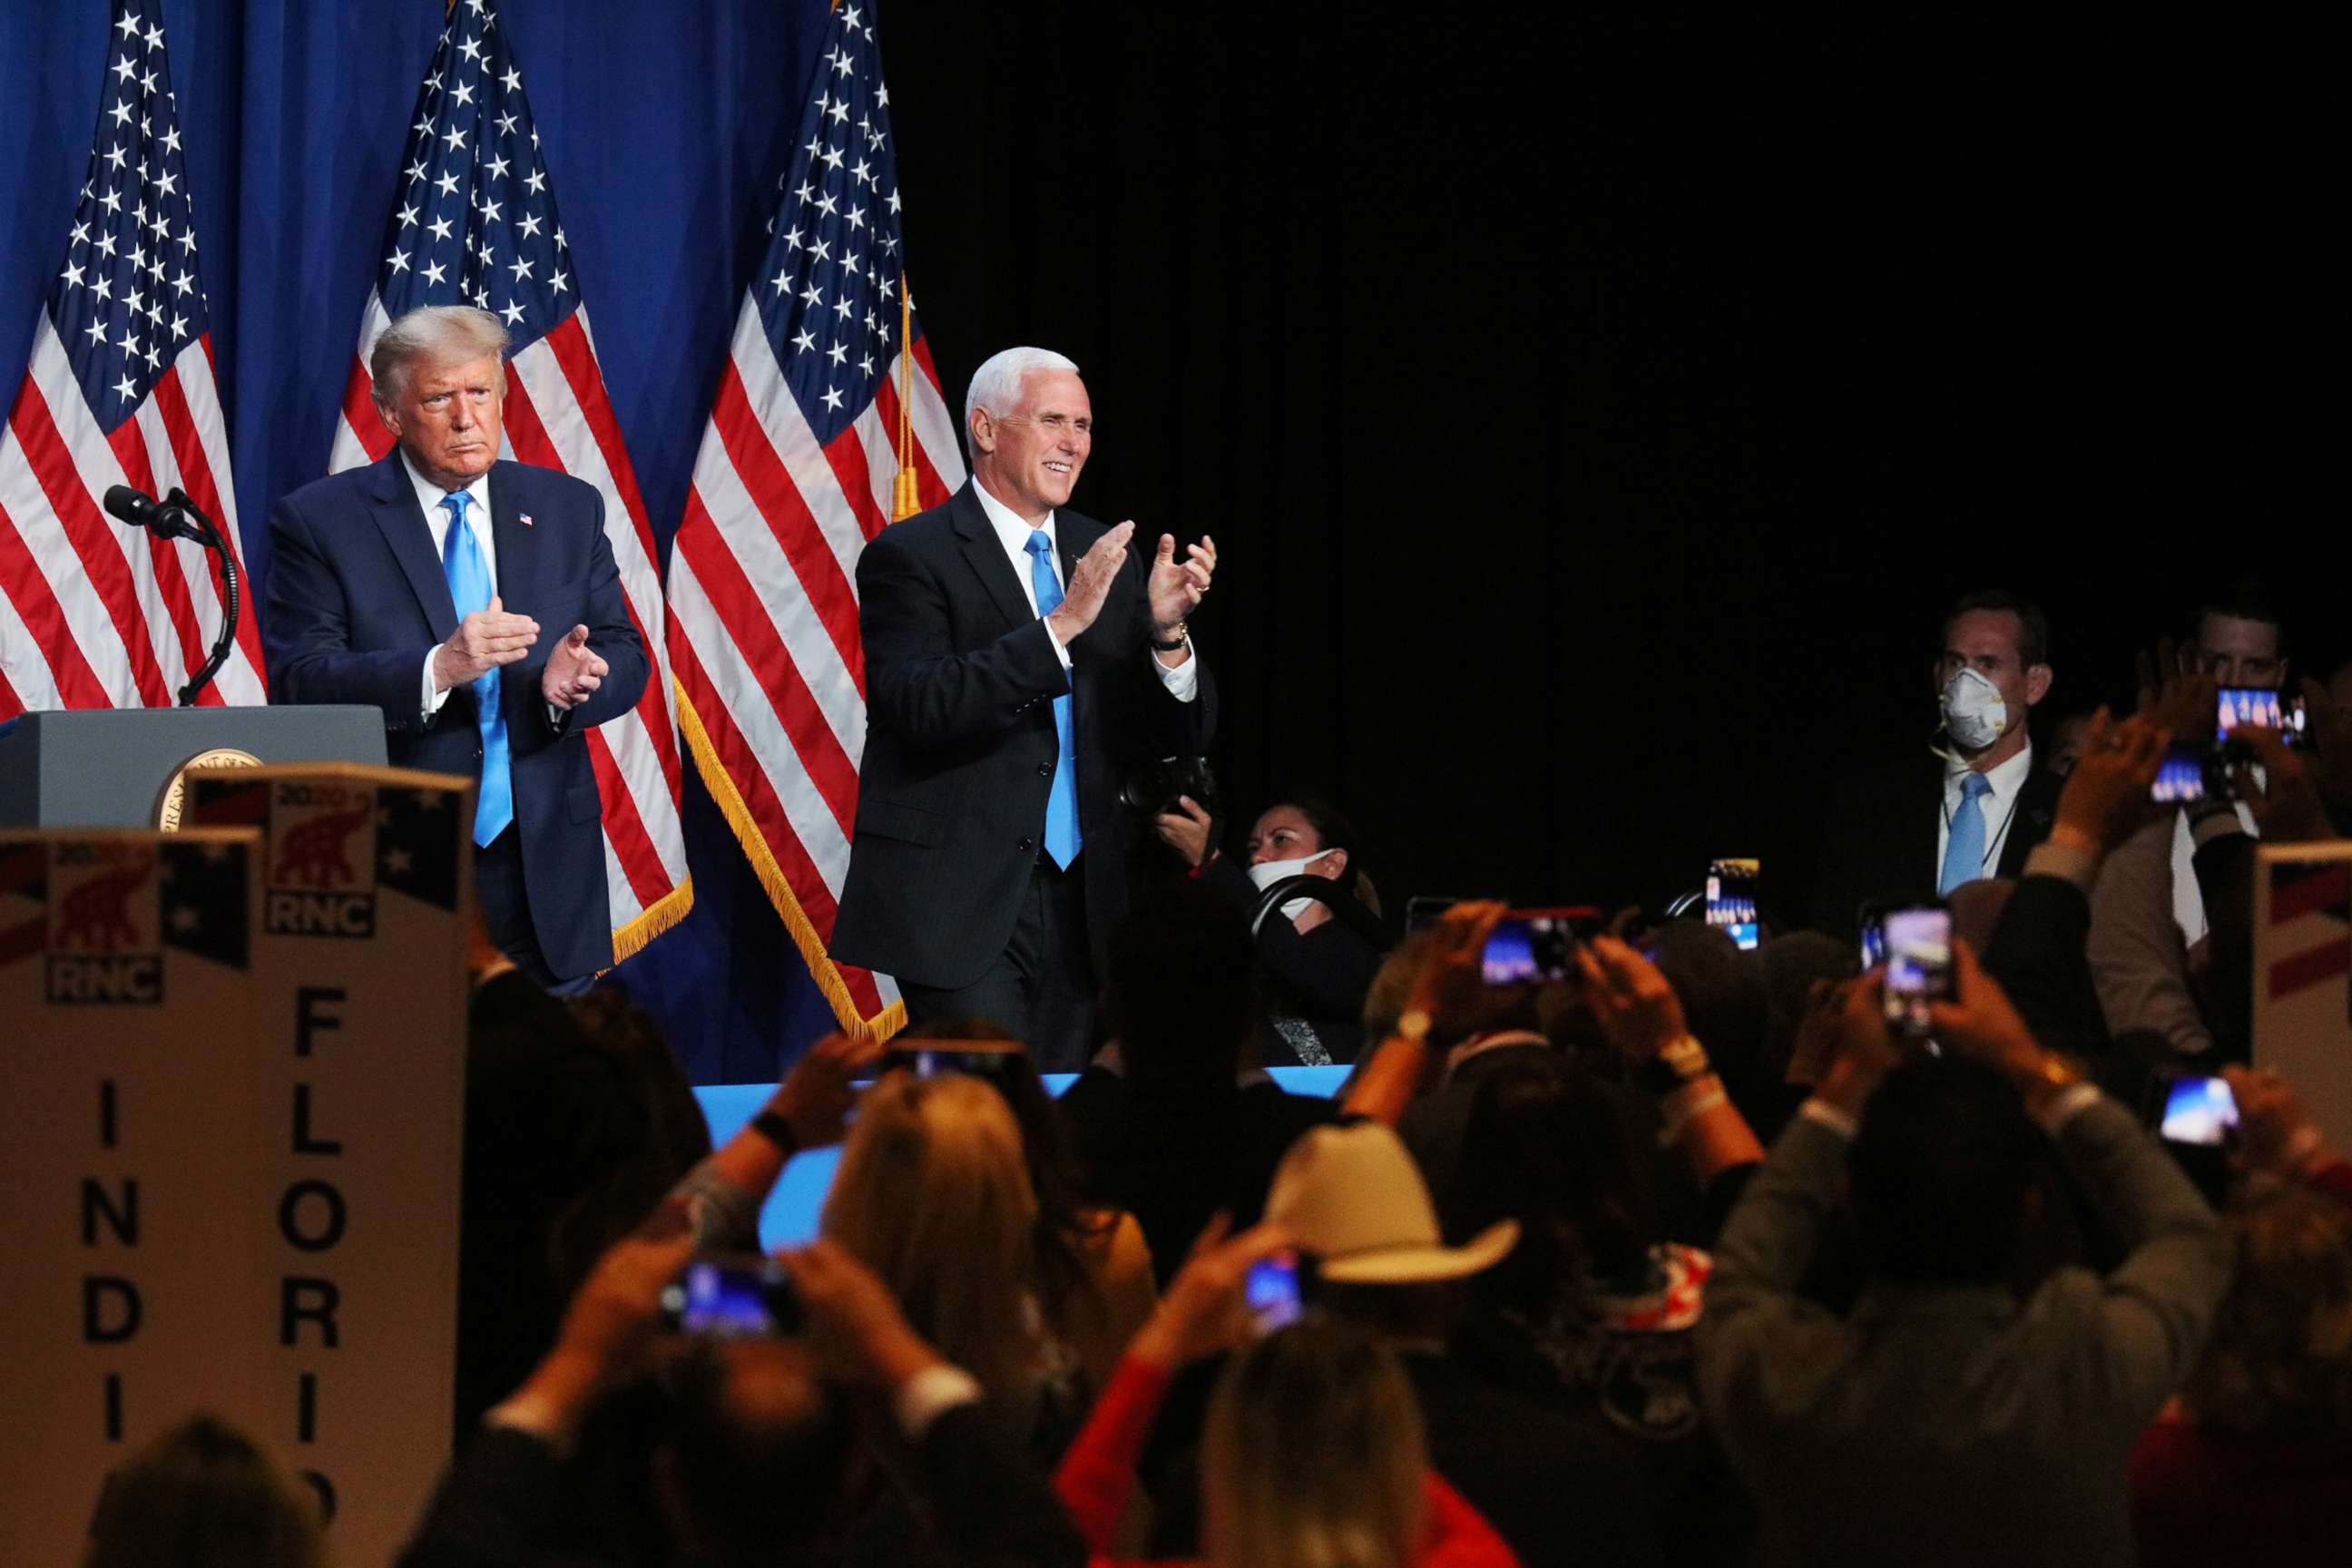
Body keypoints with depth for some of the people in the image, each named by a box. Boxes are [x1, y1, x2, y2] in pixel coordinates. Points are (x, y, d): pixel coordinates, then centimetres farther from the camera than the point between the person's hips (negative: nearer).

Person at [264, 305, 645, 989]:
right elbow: (297, 685, -11)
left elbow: (624, 657, 10)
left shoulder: (568, 509, 11)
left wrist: (571, 682, -15)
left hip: (544, 877, 3)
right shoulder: (317, 523, -1)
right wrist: (437, 670, -25)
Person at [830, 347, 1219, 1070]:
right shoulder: (911, 555, -4)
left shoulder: (1107, 558, 14)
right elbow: (922, 706, -19)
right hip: (962, 901, -6)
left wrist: (1166, 631, -8)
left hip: (1080, 902, 6)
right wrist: (1061, 626, -24)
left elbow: (1180, 733, 13)